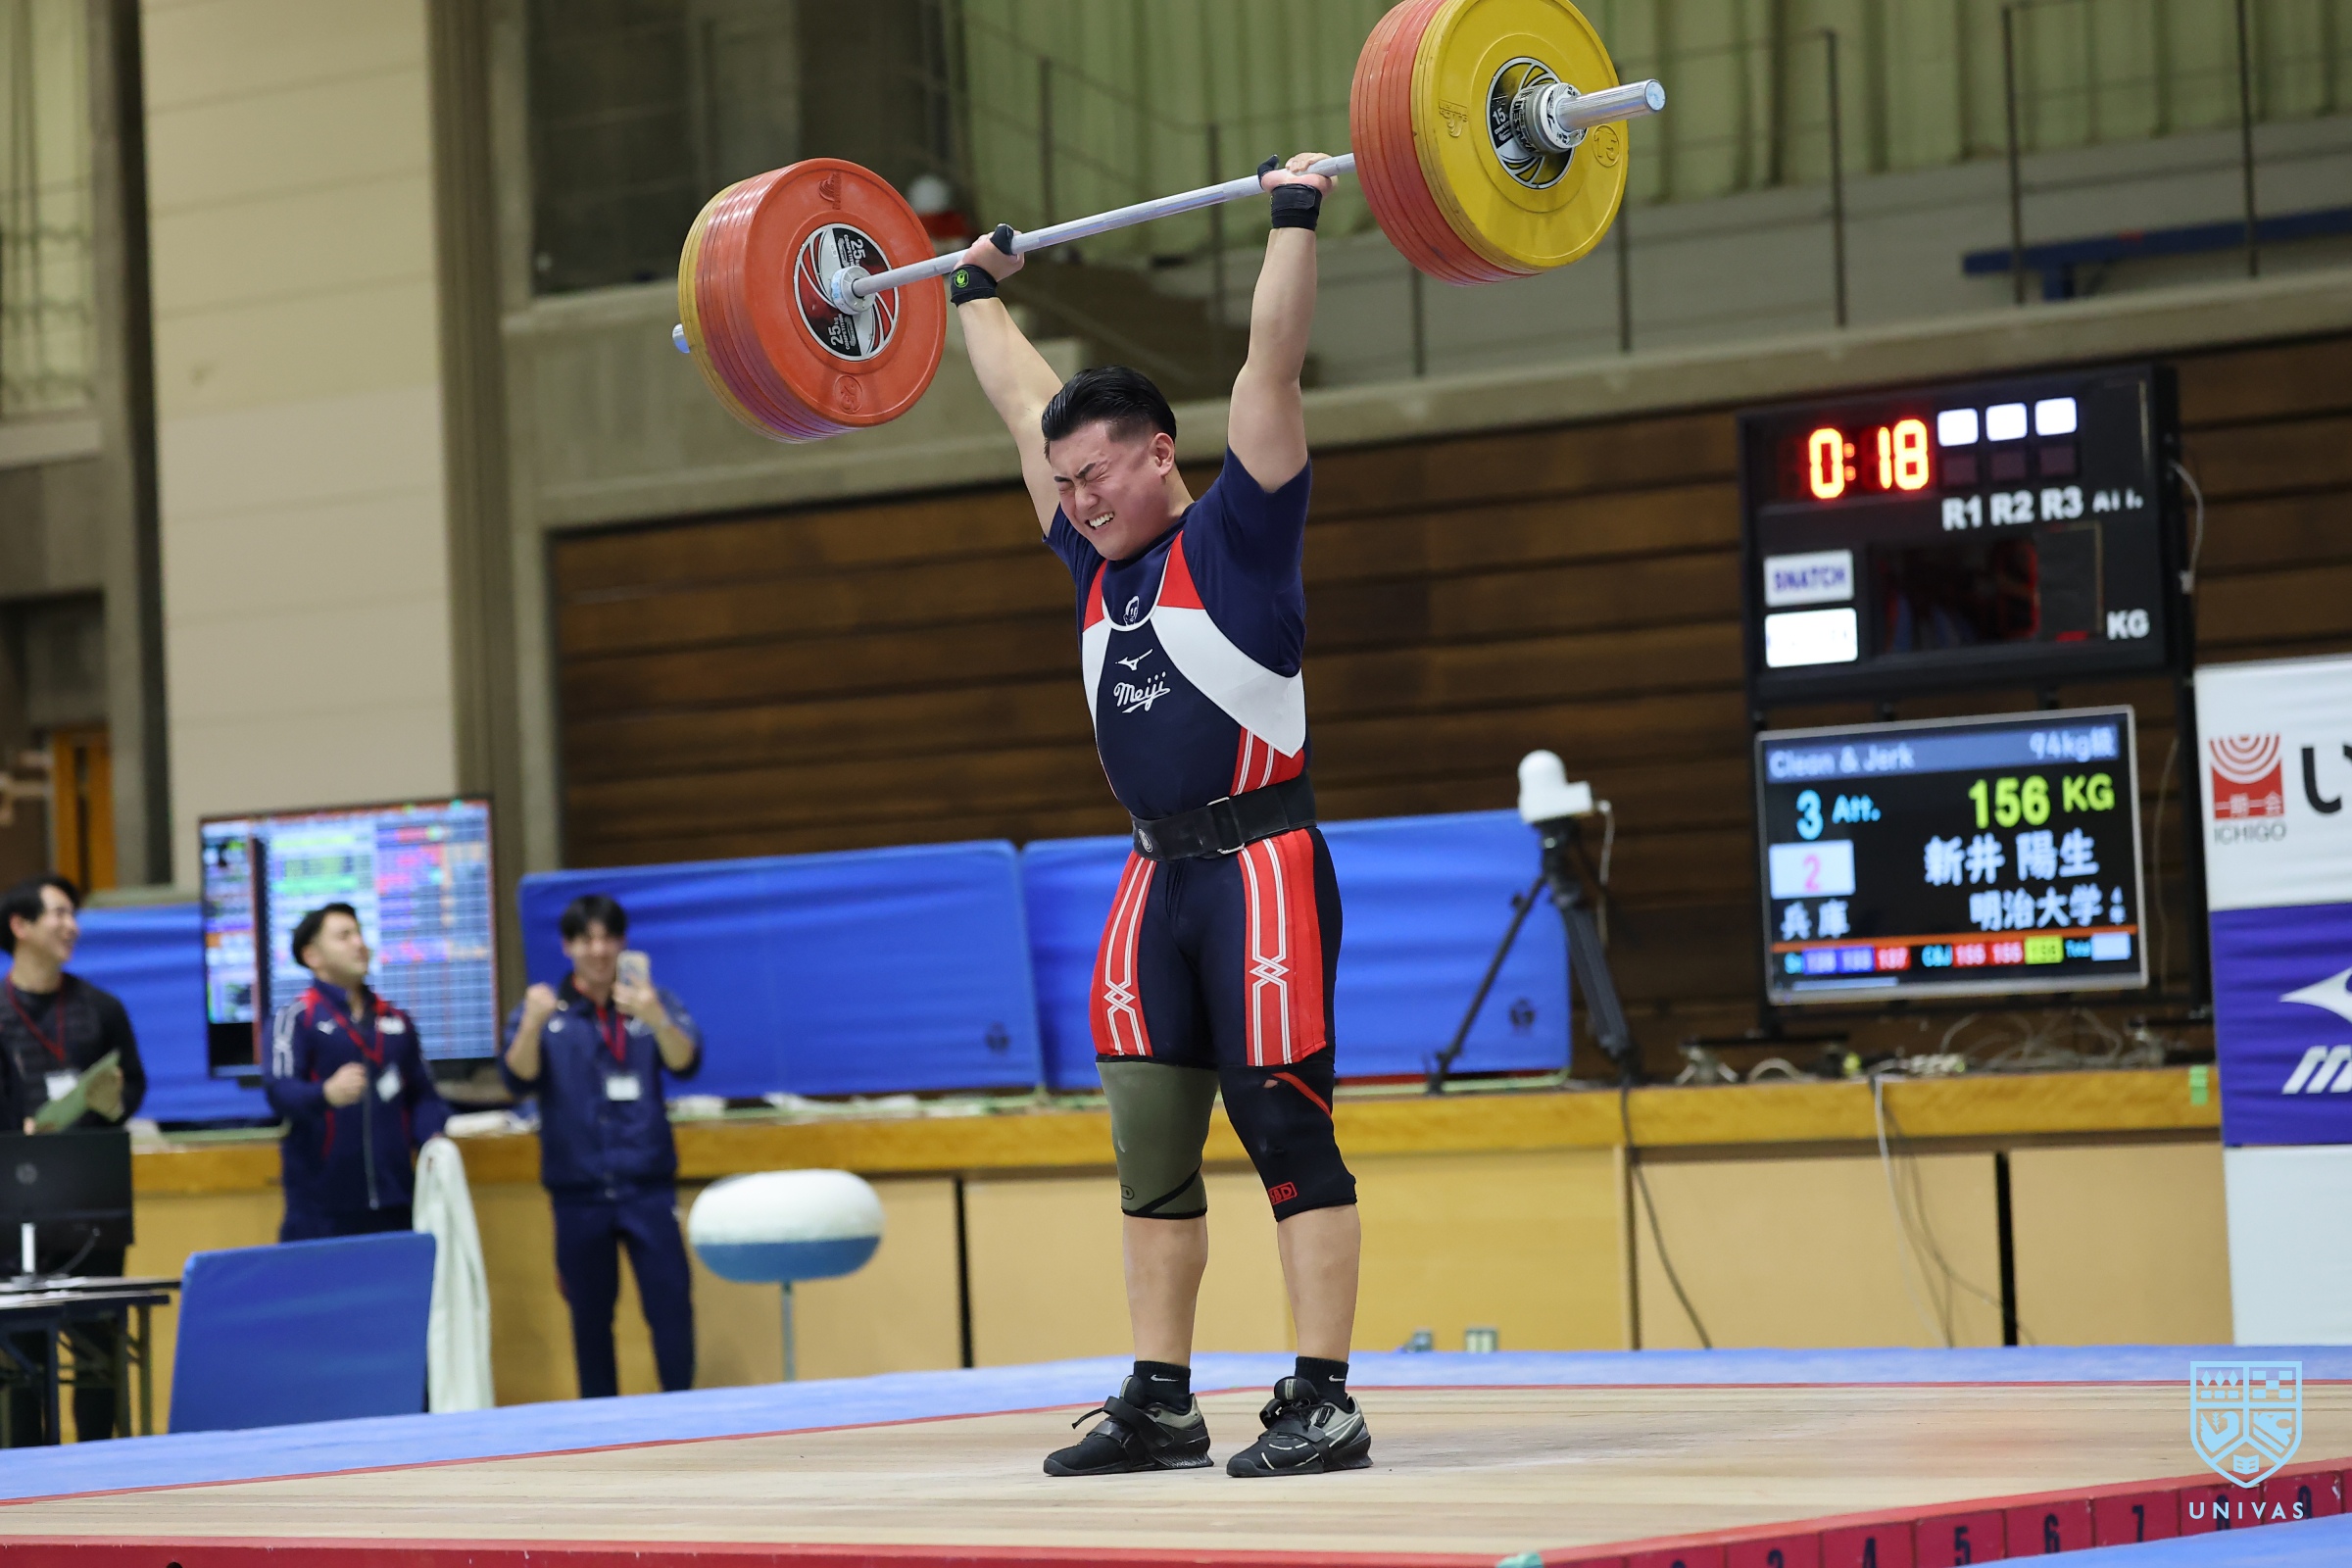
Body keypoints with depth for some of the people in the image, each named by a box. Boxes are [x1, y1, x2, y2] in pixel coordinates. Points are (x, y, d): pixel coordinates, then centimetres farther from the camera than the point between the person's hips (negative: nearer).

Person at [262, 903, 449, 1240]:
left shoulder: (396, 1021, 19)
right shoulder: (295, 1018, 0)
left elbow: (422, 1094, 20)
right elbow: (279, 1090, -13)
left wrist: (430, 1140, 1)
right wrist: (327, 1095, -33)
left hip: (393, 1199, 5)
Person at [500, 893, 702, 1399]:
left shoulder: (652, 1003, 6)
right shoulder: (543, 1010, 6)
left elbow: (685, 1062, -10)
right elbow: (519, 1078, -8)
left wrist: (658, 1021, -31)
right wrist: (533, 1024, -27)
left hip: (647, 1186, -1)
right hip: (578, 1193, 1)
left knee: (671, 1306, -8)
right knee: (590, 1315, 5)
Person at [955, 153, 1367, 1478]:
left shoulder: (1239, 531, -4)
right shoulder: (1098, 559, 13)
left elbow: (1274, 364, -11)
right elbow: (1023, 401, 25)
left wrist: (1296, 220, -12)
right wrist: (978, 292, 33)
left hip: (1261, 867, -7)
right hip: (1156, 881, 7)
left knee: (1290, 1133, -7)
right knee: (1151, 1148, 7)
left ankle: (1324, 1403, -6)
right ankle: (1159, 1402, 12)